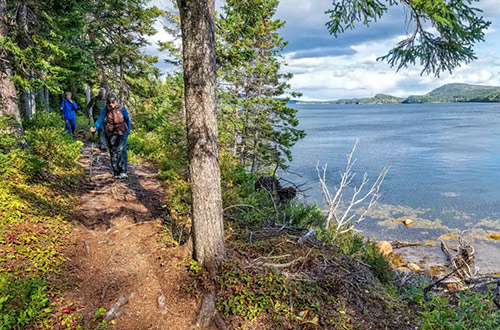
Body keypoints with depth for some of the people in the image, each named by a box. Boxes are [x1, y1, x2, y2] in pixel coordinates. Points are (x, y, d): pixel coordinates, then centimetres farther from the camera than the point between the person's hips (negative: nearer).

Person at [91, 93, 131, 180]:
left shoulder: (122, 108, -10)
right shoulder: (106, 109, -6)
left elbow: (127, 119, 2)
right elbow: (100, 118, -12)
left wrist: (128, 130, 8)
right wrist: (95, 127, -28)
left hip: (121, 132, -2)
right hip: (110, 133, 2)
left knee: (121, 151, -14)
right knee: (113, 152, 6)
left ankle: (123, 172, -13)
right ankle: (116, 172, 16)